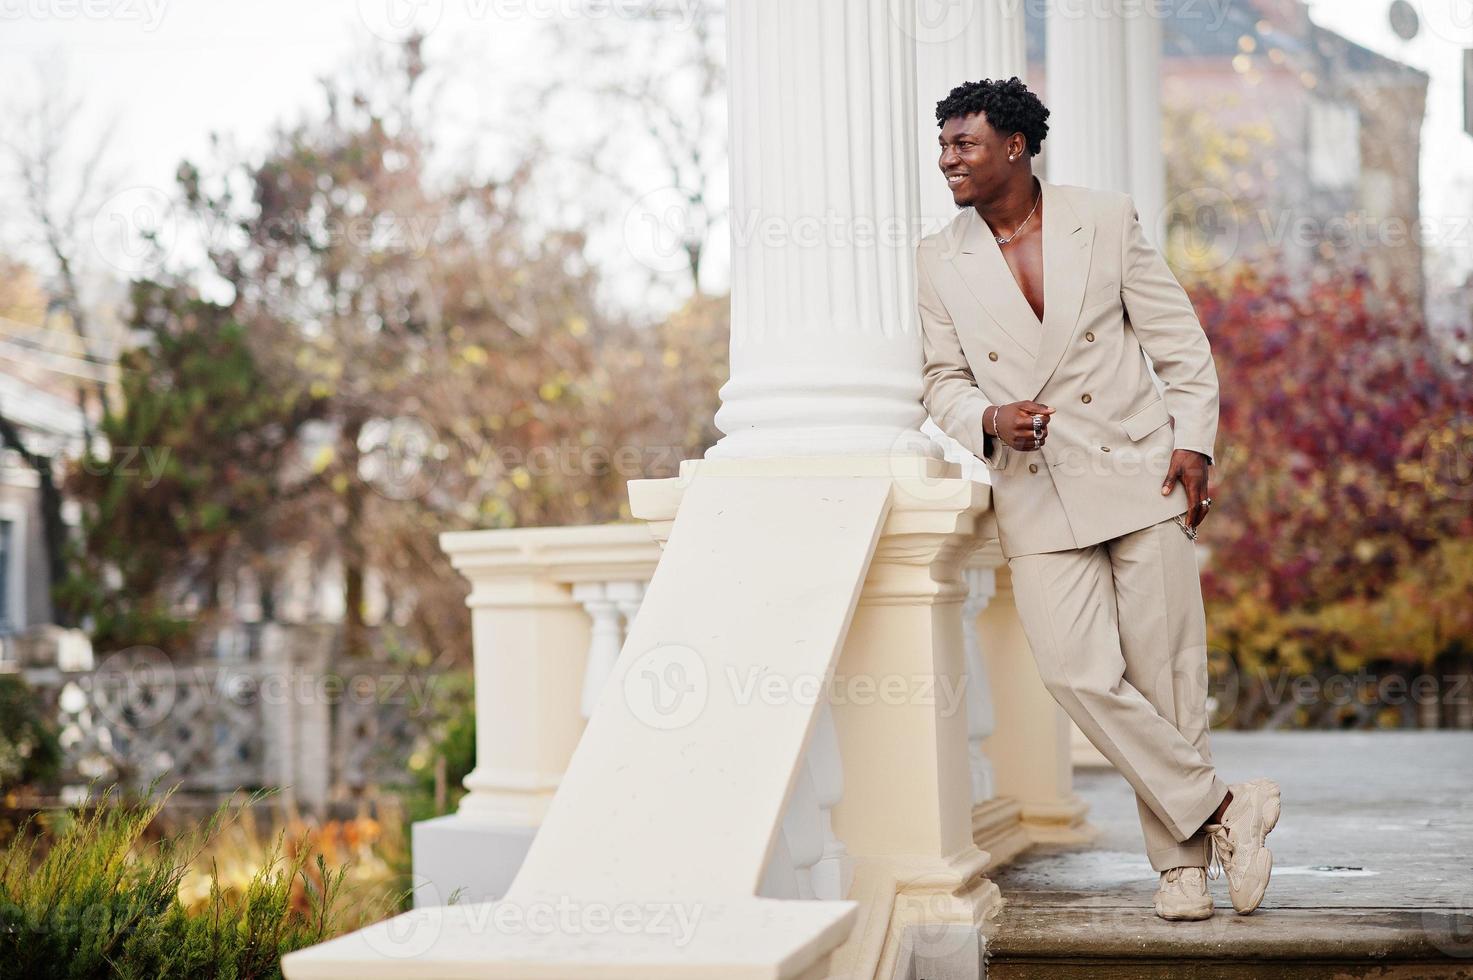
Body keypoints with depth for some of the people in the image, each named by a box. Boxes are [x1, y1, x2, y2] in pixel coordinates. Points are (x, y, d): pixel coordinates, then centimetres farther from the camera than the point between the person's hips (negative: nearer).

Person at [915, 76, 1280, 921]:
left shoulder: (1109, 221, 2)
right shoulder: (940, 261, 5)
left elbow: (1182, 343, 7)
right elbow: (943, 380, 11)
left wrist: (1193, 443, -2)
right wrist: (988, 421, -10)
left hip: (1140, 476, -1)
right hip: (1037, 498, 1)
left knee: (1167, 675, -1)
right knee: (1080, 674, -13)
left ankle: (1182, 859, 12)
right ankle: (1222, 809, 1)